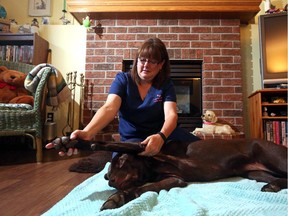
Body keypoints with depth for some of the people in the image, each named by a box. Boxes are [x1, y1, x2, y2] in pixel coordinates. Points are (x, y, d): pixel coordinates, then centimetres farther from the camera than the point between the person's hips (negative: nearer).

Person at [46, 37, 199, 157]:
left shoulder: (166, 84, -4)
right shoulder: (123, 79, -7)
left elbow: (171, 114, -20)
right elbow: (109, 108, -24)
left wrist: (161, 136, -45)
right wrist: (87, 133, -46)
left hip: (162, 133, 1)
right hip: (131, 139, 0)